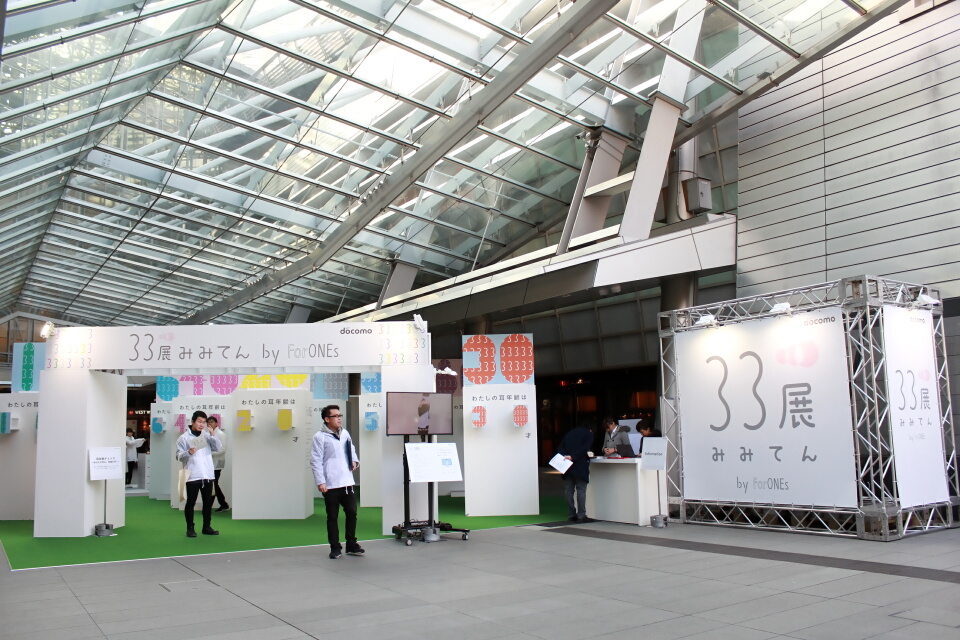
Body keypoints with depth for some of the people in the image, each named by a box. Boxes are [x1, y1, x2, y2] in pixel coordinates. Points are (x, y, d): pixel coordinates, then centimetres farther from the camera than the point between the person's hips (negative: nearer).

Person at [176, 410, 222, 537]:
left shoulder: (206, 435, 12)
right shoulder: (184, 437, -1)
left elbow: (217, 447, 3)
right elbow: (179, 456, -6)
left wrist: (212, 434, -10)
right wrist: (188, 453, -25)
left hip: (208, 475, 4)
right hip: (193, 475, -4)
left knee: (208, 502, 9)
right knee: (191, 502, 1)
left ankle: (206, 527, 18)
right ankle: (190, 528, 10)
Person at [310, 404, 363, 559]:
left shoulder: (345, 433, 11)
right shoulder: (319, 437, -8)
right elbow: (316, 461, -11)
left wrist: (355, 461, 5)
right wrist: (320, 482, -16)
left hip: (347, 482, 6)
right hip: (330, 485, -5)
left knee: (352, 513, 9)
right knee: (332, 517, 5)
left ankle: (351, 545, 22)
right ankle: (335, 548, 16)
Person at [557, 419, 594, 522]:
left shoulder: (570, 433, 21)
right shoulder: (589, 434, 6)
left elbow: (560, 448, 11)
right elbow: (584, 448, -12)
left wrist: (564, 456, -3)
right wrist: (573, 457, -17)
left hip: (567, 465, 5)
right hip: (580, 465, -5)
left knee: (569, 490, 8)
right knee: (581, 490, -1)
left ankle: (571, 515, 9)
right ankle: (581, 515, -2)